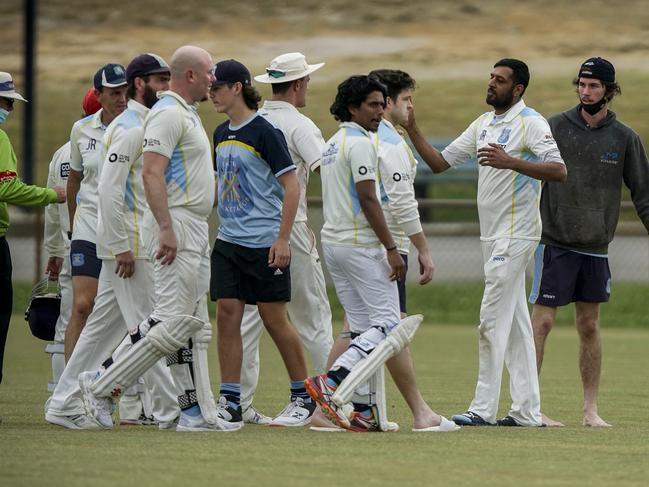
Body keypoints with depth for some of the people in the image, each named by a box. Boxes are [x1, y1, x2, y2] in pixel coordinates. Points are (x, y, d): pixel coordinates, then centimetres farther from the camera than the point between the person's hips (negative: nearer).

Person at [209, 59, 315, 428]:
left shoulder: (264, 132, -11)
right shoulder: (221, 134, 11)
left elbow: (292, 186, -13)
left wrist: (283, 238, -17)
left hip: (265, 244, -7)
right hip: (228, 242, 7)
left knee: (275, 319, -1)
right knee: (227, 314, -1)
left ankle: (303, 397, 12)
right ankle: (230, 401, 2)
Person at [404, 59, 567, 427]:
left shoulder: (531, 123, -10)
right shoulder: (484, 124, 16)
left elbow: (559, 171, -22)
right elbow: (440, 162, 17)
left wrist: (511, 162, -31)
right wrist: (412, 130, 5)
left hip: (516, 234, -9)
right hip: (492, 236, 9)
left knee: (493, 320, -11)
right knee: (515, 324, 9)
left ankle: (484, 409, -9)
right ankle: (527, 410, 11)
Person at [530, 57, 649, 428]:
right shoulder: (554, 128, -2)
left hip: (596, 246, 3)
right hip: (555, 243, -3)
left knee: (590, 327, 8)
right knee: (542, 321, -6)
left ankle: (591, 409, 13)